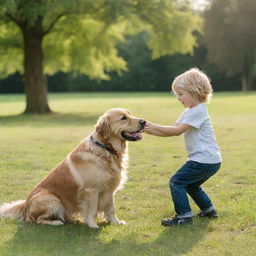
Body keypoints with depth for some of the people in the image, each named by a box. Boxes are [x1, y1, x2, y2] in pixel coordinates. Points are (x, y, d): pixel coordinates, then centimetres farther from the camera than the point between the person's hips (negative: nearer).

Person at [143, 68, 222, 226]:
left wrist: (154, 127, -17)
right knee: (191, 185, 26)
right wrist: (151, 131, -1)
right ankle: (209, 210, 36)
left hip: (205, 160, -10)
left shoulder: (198, 111, -15)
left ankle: (184, 216, -6)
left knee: (176, 182, -9)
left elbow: (177, 131, -20)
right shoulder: (189, 112, 17)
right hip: (210, 160, 10)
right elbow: (173, 130, 11)